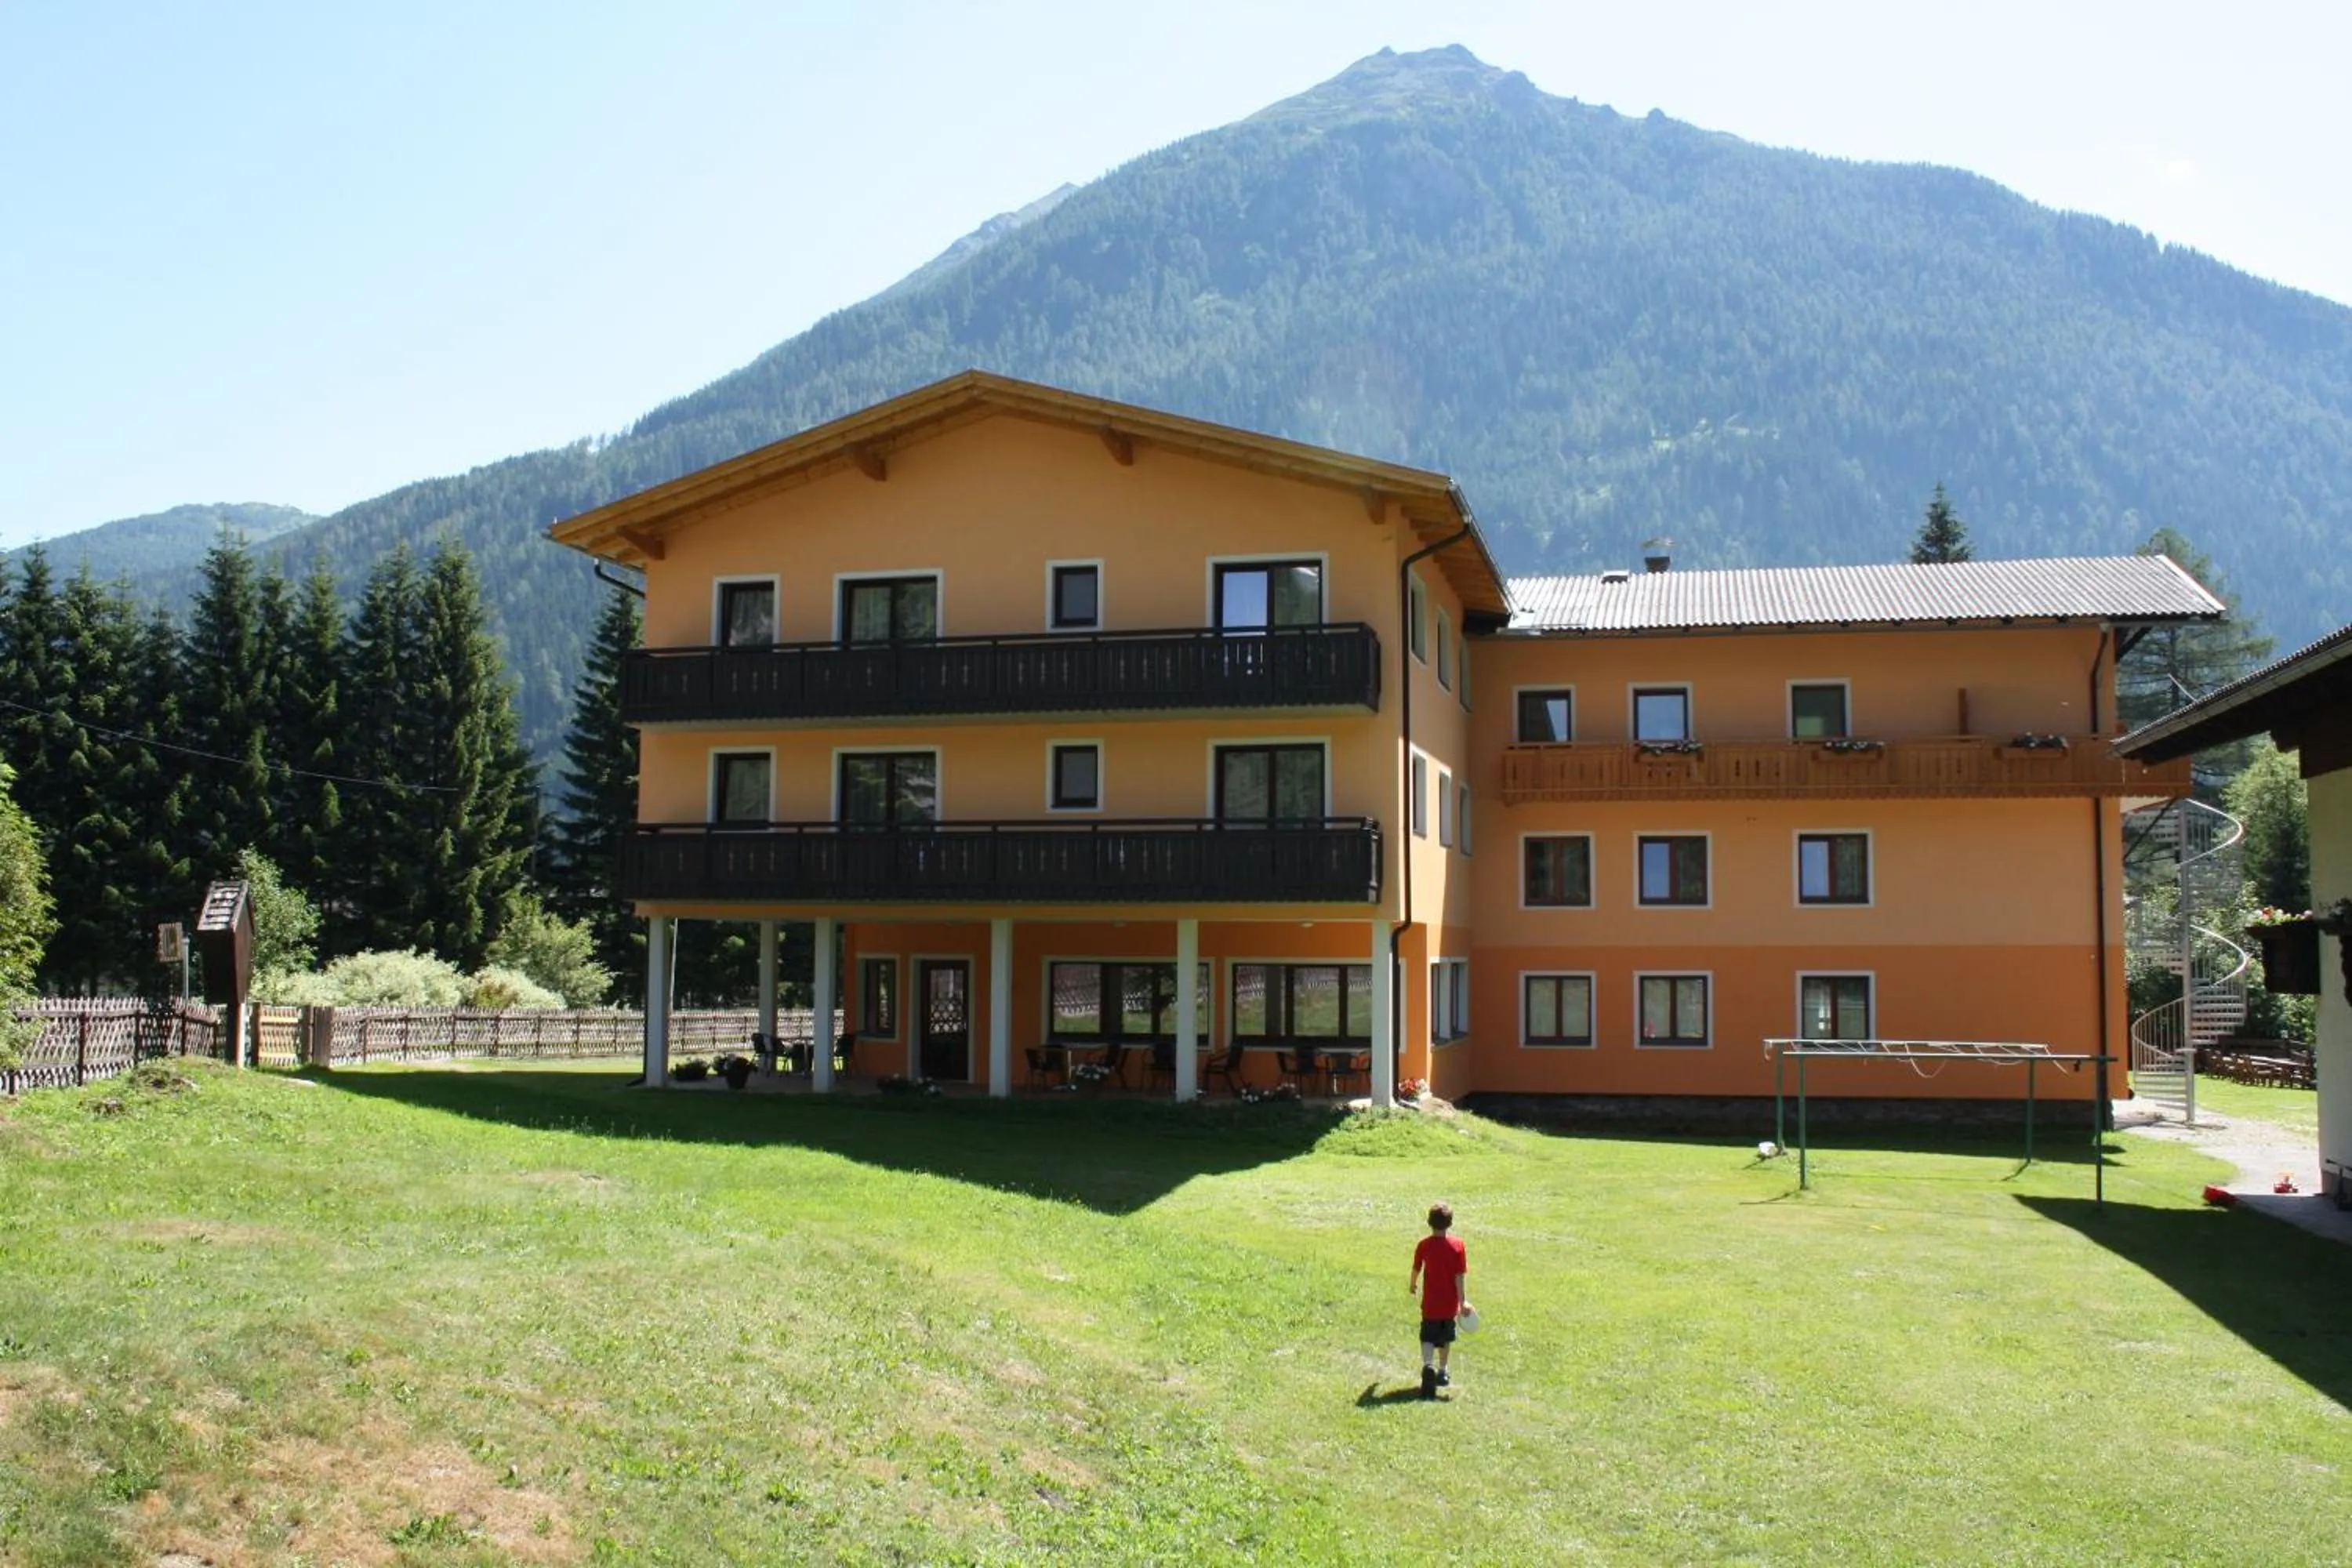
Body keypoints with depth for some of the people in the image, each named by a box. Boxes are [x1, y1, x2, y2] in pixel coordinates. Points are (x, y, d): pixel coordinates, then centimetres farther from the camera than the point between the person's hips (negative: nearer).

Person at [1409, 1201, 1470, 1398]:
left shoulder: (1424, 1245, -9)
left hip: (1430, 1303, -1)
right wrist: (1462, 1301, -7)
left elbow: (1416, 1268, 4)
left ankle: (1428, 1366, -28)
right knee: (1446, 1338, 20)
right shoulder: (1457, 1245, -10)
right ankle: (1442, 1372, 31)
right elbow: (1460, 1276, -12)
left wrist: (1412, 1284, 24)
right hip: (1450, 1303, 1)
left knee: (1428, 1338, -2)